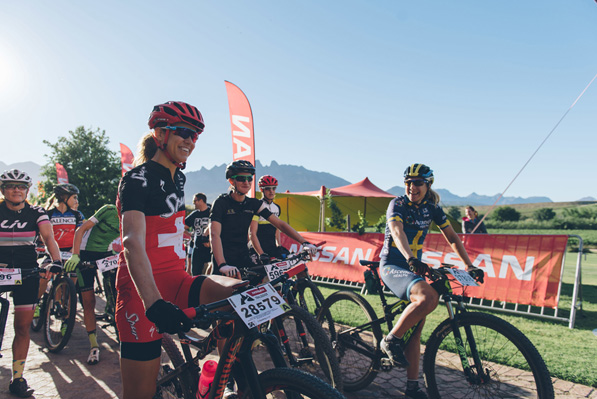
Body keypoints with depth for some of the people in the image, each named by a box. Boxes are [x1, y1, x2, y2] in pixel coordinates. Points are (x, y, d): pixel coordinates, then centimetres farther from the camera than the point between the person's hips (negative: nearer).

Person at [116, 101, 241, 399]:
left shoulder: (178, 177, 13)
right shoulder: (138, 179, -12)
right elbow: (133, 242, -27)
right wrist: (154, 303, -41)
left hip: (174, 284, 7)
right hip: (144, 291, -6)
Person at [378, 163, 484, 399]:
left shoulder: (432, 208, 4)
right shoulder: (397, 205, -12)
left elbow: (452, 237, 8)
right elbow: (397, 232, -30)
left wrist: (469, 265, -2)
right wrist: (411, 259, -47)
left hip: (414, 268, 6)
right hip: (392, 266, -6)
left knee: (416, 327, 4)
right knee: (428, 297, -32)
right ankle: (391, 340, -14)